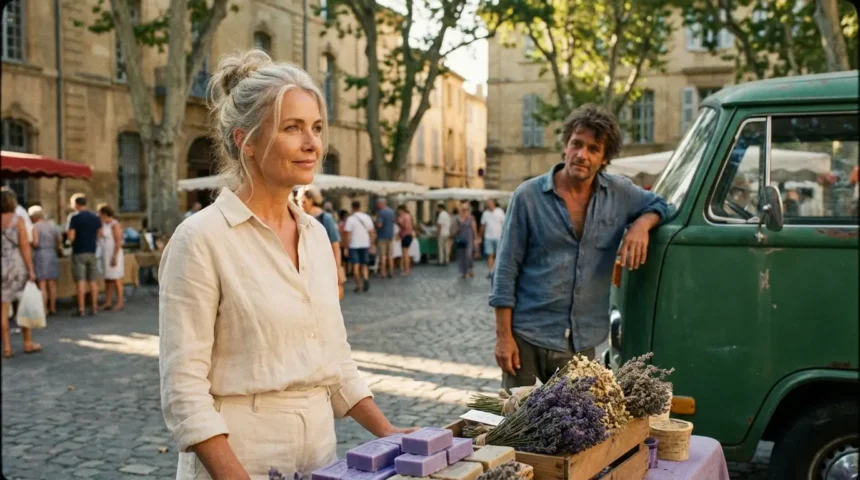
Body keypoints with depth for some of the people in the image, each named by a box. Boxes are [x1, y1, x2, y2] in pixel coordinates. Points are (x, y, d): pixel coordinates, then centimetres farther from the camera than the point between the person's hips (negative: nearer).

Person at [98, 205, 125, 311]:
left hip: (113, 256, -9)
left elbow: (118, 242, -19)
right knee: (107, 280, 8)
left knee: (116, 280, -5)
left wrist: (115, 257, -23)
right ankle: (108, 303, 10)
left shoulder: (115, 225, -15)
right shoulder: (104, 225, 12)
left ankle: (120, 303, 1)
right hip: (105, 256, 9)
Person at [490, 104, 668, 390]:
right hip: (527, 337, -2)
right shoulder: (528, 196, -4)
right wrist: (503, 336, -8)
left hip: (582, 343, 3)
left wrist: (641, 224, -3)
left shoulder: (620, 194, 5)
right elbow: (506, 270, -3)